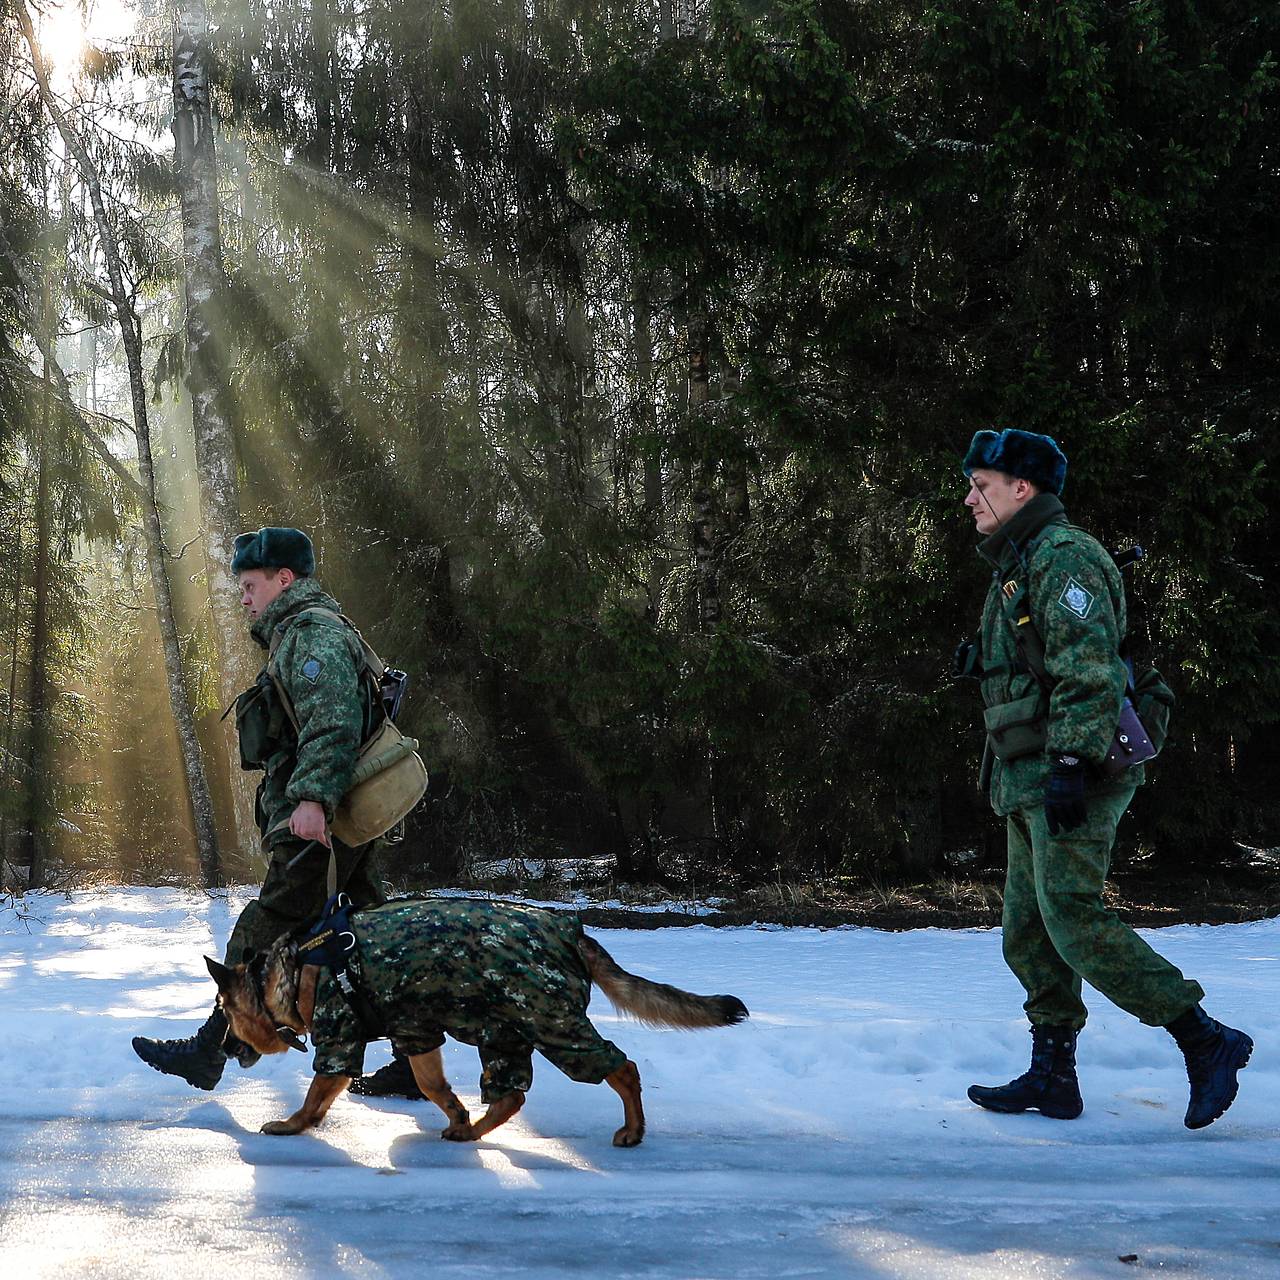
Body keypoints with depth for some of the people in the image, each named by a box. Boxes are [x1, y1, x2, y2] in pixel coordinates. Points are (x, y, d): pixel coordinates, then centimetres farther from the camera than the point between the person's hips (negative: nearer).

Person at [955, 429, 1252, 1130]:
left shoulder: (1064, 556, -10)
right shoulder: (1017, 567, 22)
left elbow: (1088, 670, -21)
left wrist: (1071, 764, -27)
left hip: (1072, 777, -11)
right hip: (1032, 782, 11)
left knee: (1075, 922, -15)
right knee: (1028, 932, 9)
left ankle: (1205, 1040, -10)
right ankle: (1052, 1077, 14)